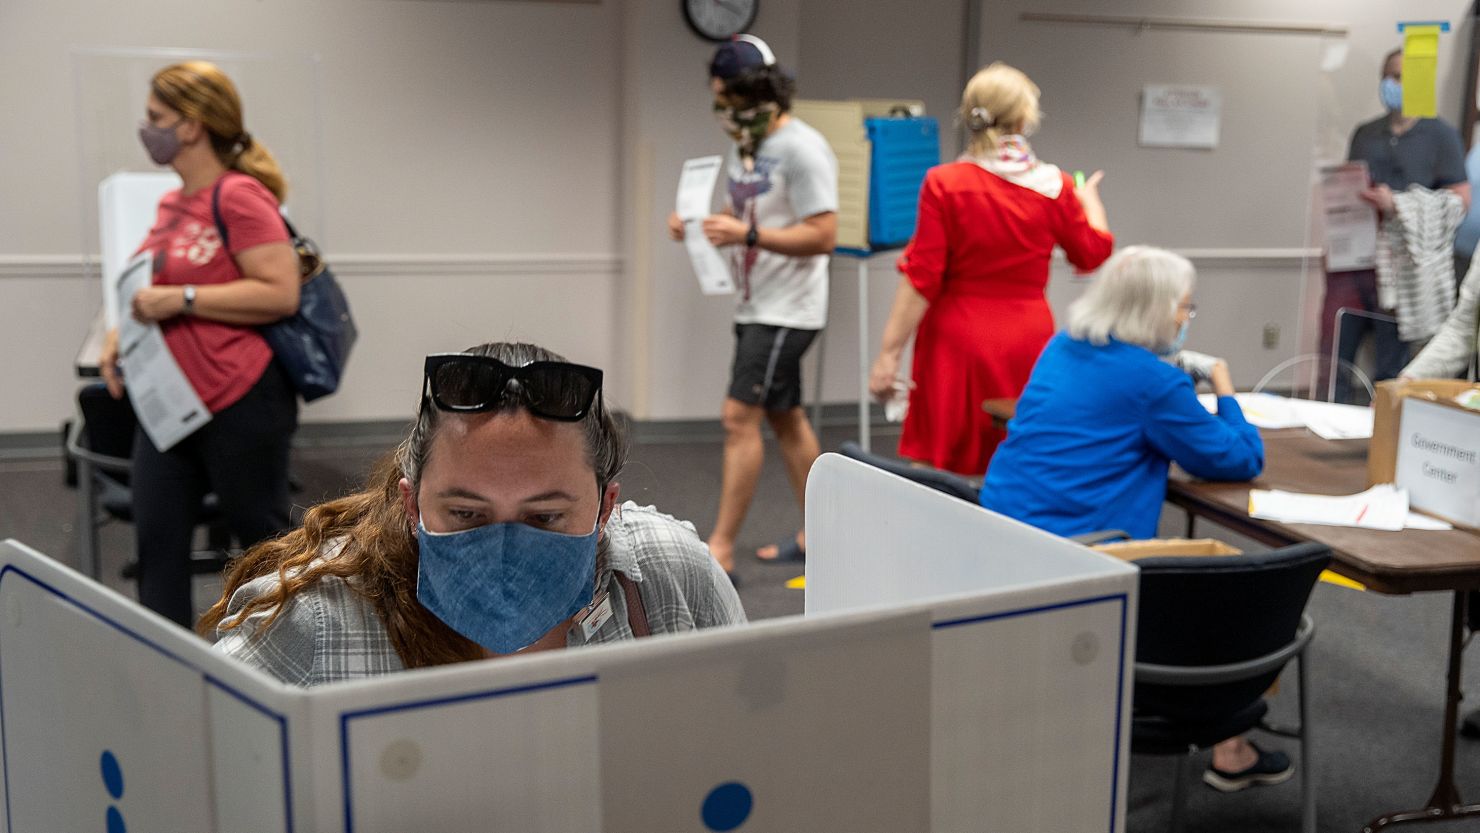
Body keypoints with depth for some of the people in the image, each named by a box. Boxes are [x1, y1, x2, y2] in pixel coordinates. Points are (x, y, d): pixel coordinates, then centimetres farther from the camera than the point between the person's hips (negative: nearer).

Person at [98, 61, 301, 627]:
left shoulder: (239, 196, -14)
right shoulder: (172, 203, 11)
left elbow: (280, 294, -20)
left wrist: (179, 299, -21)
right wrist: (123, 333, 5)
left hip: (239, 404, -8)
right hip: (170, 403, 8)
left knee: (261, 535, 8)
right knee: (156, 542, 7)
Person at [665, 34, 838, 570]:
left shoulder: (801, 149, -17)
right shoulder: (744, 145, 12)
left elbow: (823, 237, -21)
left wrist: (747, 234, -27)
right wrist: (696, 223, 2)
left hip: (787, 311, -9)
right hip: (755, 306, 9)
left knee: (740, 417, -13)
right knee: (785, 419, 14)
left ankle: (721, 549, -9)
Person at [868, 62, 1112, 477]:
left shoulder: (944, 183, -9)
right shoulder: (1055, 186, -1)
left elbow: (921, 279, -13)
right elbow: (1094, 253, 16)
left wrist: (889, 353, -9)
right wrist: (1089, 198, 35)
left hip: (958, 340, -2)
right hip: (1027, 340, 3)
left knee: (945, 470, 4)